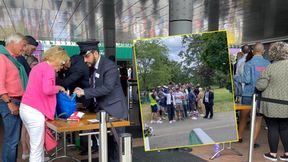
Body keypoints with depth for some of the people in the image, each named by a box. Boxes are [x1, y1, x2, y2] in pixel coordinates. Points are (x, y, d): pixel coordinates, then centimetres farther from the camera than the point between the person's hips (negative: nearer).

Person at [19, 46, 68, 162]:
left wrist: (56, 88, 13)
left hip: (25, 108, 9)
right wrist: (58, 88, -6)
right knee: (37, 148, 1)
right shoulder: (49, 69, -11)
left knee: (37, 145, 18)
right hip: (34, 111, -9)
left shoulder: (38, 66, 17)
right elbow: (47, 89, -25)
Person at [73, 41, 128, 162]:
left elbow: (107, 88, -27)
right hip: (104, 111, 8)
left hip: (115, 111, -8)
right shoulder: (95, 67, 9)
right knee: (108, 142, 16)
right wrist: (82, 91, -5)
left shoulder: (109, 66, -18)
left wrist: (85, 92, -24)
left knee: (116, 143, 2)